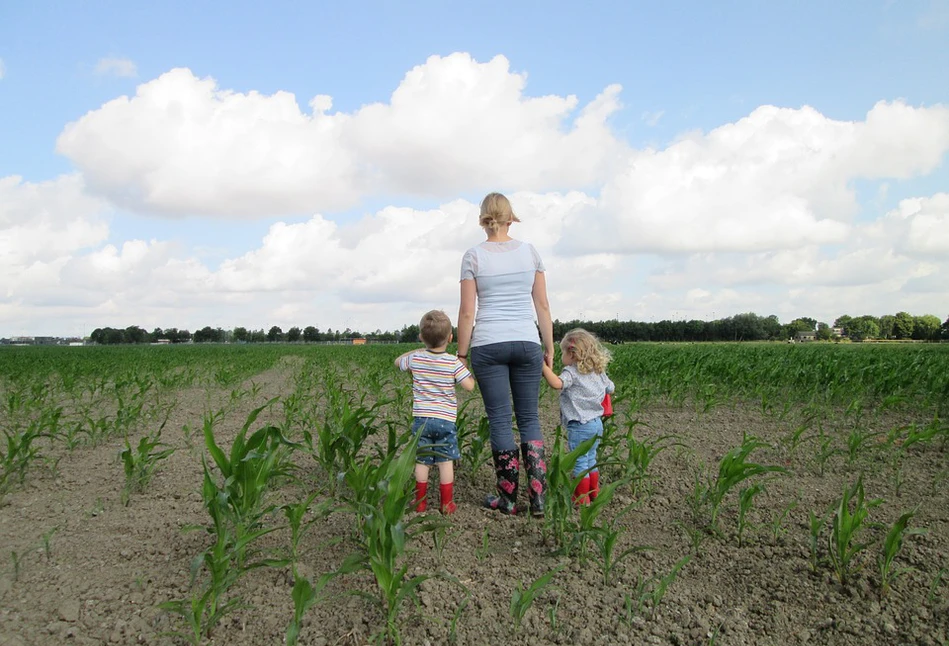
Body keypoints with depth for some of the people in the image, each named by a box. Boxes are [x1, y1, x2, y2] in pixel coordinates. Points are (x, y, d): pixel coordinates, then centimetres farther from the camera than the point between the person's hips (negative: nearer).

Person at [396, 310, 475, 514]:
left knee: (421, 461, 9)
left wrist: (415, 351, 27)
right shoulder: (454, 362, -9)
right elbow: (469, 385, -11)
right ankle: (447, 502, 10)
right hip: (445, 420, -2)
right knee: (446, 461, 5)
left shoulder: (415, 358, 0)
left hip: (421, 418, 2)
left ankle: (420, 501, 16)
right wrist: (465, 368, 6)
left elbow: (397, 362, 19)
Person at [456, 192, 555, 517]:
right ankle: (537, 496, 7)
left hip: (488, 344, -2)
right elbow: (543, 306, 4)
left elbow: (467, 312, -5)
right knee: (529, 417, 10)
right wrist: (549, 347, 12)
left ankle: (508, 498, 13)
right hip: (527, 343, 2)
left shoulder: (473, 256, -3)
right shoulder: (529, 251, 4)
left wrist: (461, 355, 3)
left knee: (500, 420, 5)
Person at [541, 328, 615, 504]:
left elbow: (556, 383, -35)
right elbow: (611, 389, 20)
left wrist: (544, 366, -31)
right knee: (591, 459, 21)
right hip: (597, 423, 8)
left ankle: (582, 497, 8)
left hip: (579, 426, -8)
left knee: (579, 462, 2)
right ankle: (594, 492, 32)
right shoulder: (599, 372, 8)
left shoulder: (572, 372, -16)